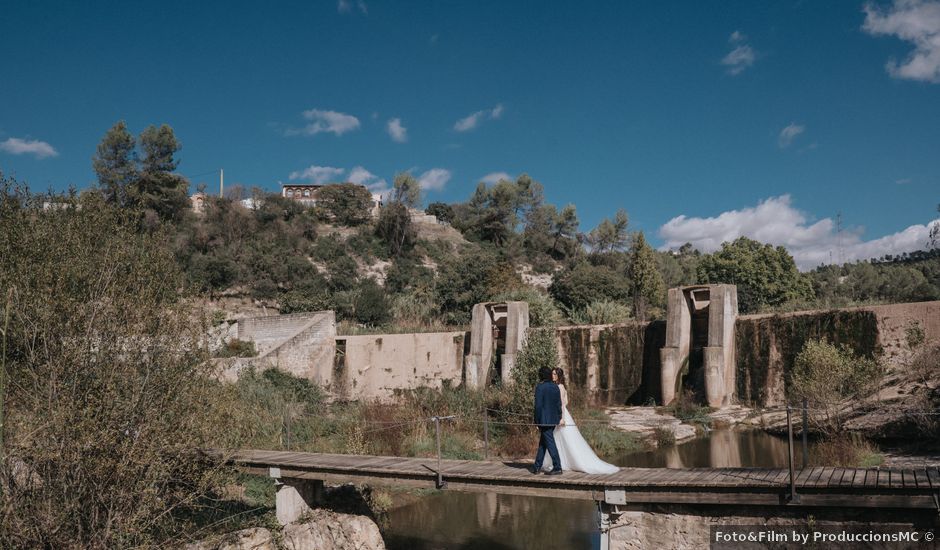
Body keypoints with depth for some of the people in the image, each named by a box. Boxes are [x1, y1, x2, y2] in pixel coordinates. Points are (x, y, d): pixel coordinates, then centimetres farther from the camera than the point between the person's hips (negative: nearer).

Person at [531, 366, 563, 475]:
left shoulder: (540, 387, -14)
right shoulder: (555, 387, 6)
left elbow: (538, 405, -15)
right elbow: (559, 404, 8)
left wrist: (537, 421, -8)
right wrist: (559, 417, 15)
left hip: (544, 420, -7)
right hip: (553, 419, 7)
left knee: (550, 443, -3)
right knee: (542, 442, 15)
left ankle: (557, 467, -4)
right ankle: (537, 466, 22)